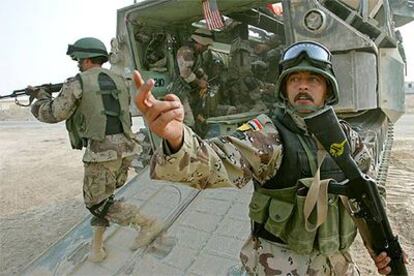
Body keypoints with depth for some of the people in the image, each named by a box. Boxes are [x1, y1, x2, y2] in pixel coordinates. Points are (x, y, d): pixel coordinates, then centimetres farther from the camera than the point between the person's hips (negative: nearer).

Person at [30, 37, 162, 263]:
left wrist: (41, 98, 16)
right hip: (125, 146, 8)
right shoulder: (119, 80, 13)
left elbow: (54, 114, -5)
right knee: (100, 195, 21)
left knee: (98, 202, 7)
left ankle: (148, 224, 3)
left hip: (102, 150, -7)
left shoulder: (77, 83, -5)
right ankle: (96, 246, 27)